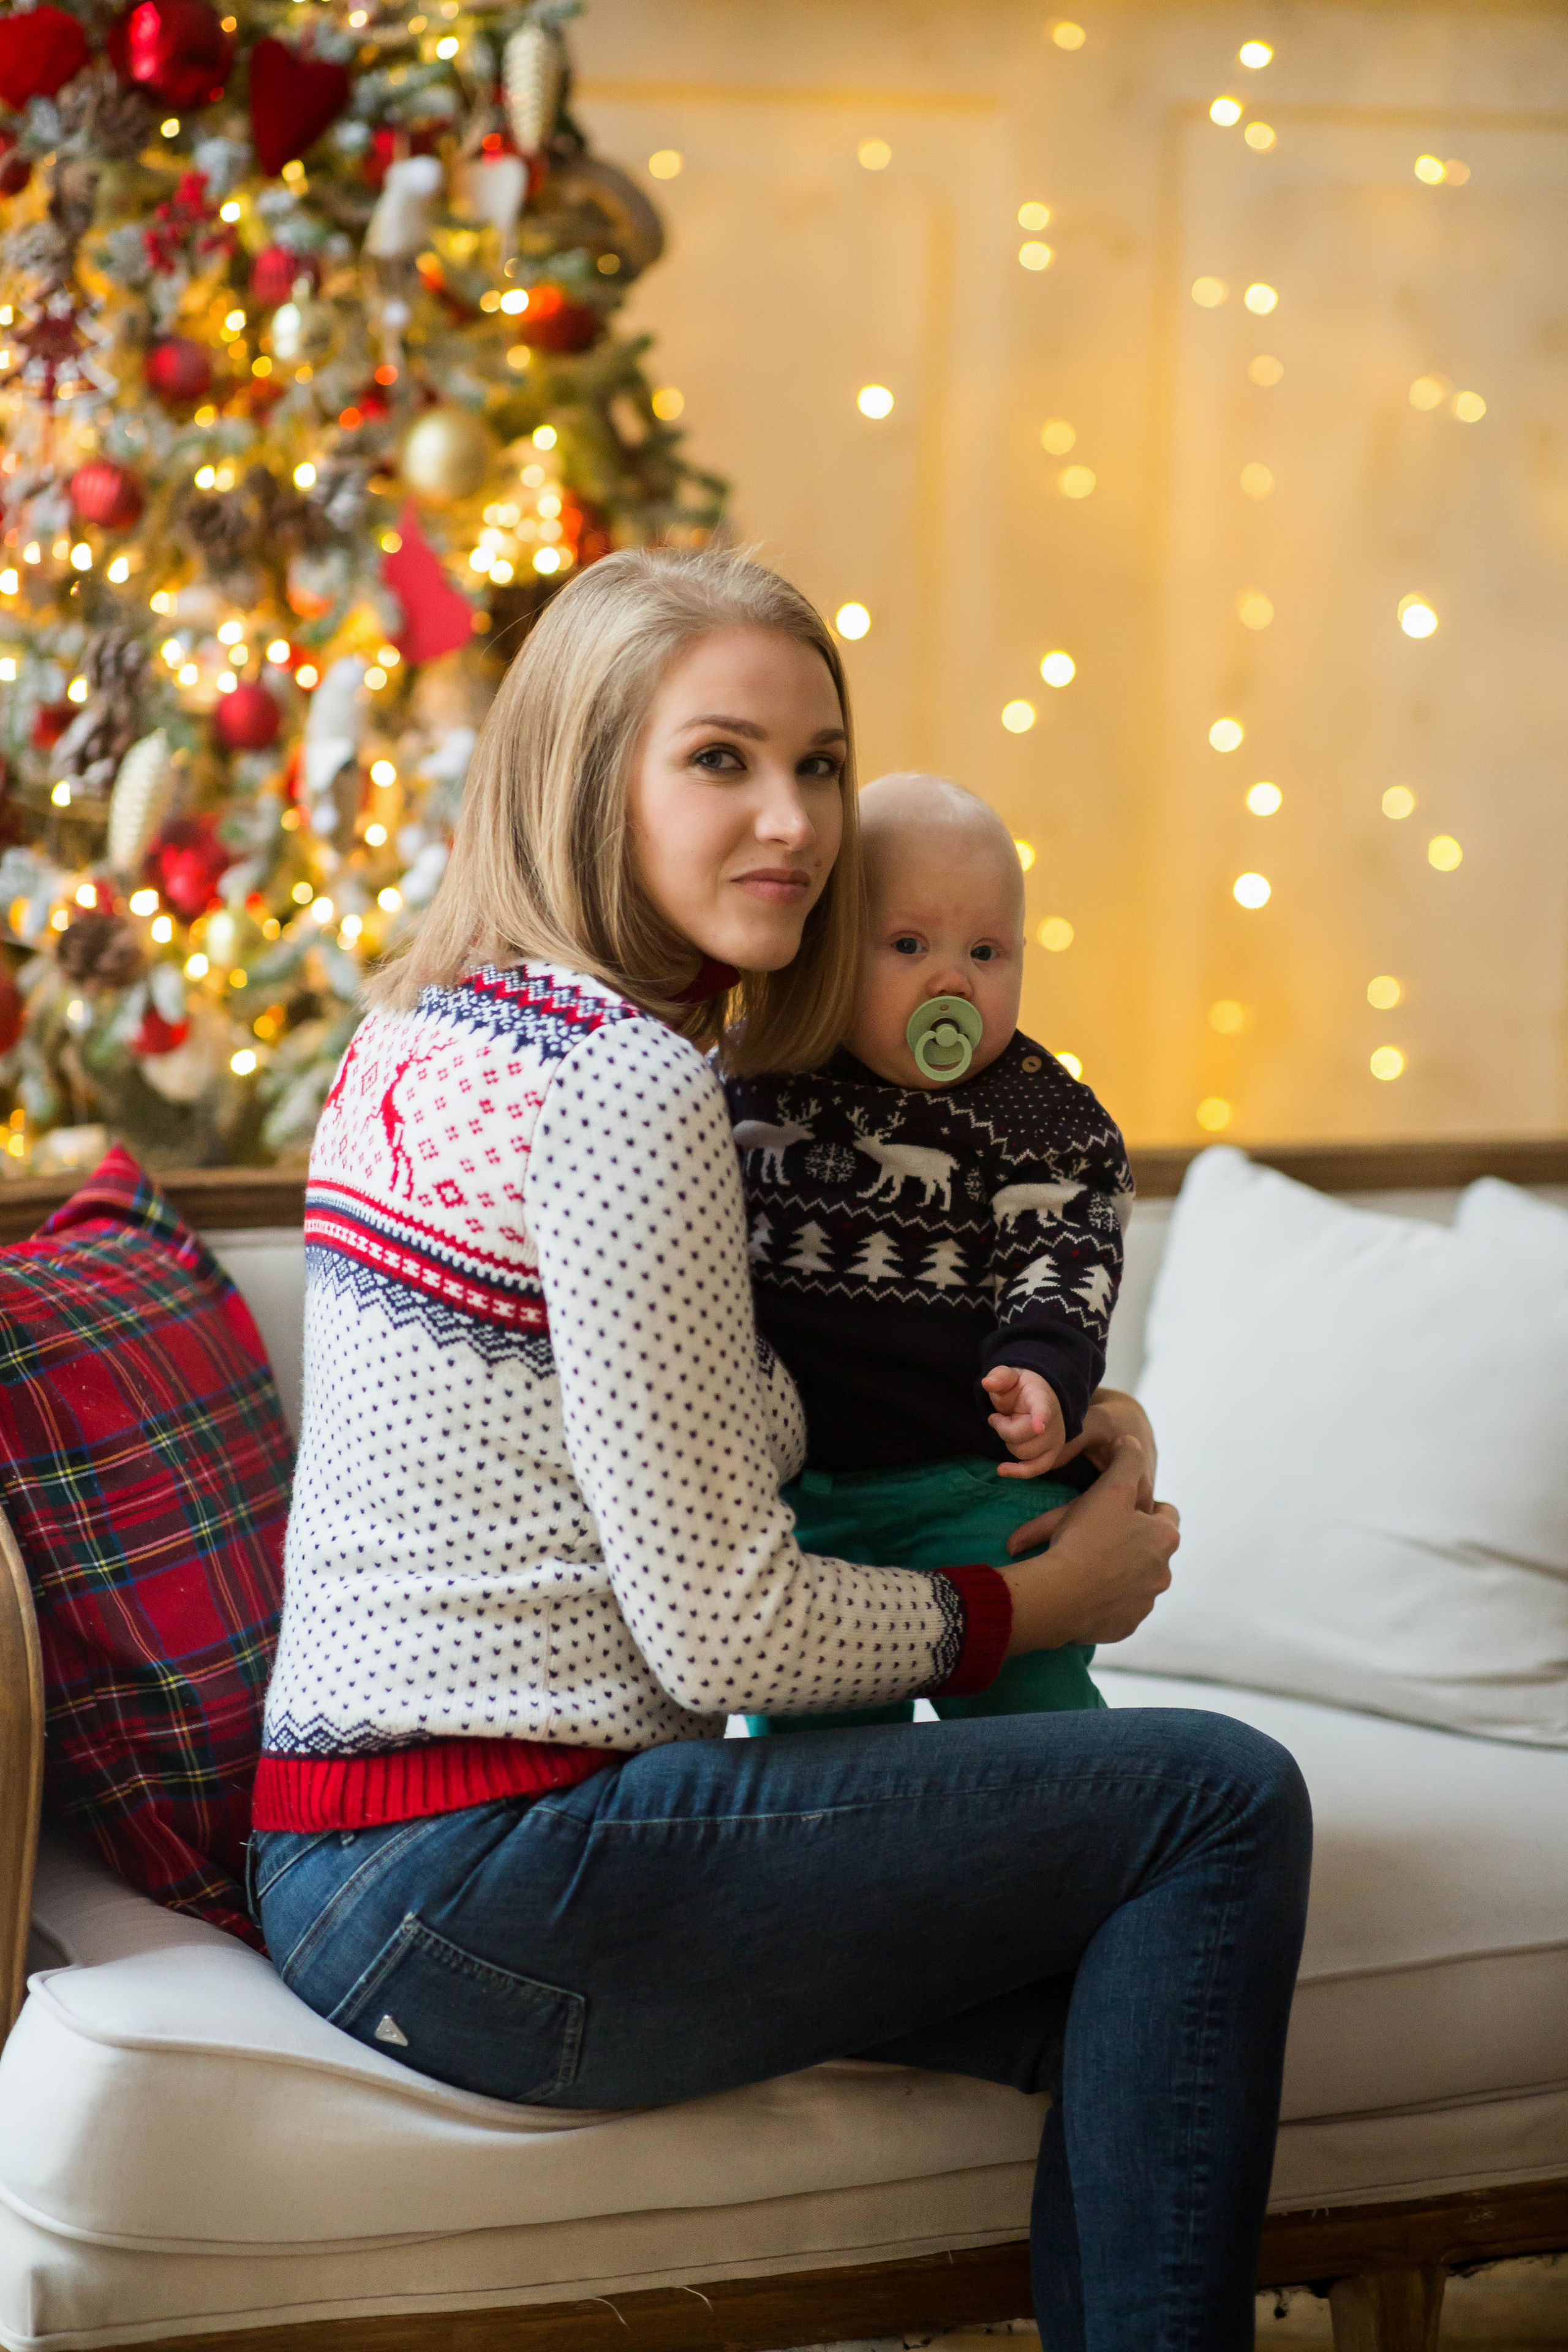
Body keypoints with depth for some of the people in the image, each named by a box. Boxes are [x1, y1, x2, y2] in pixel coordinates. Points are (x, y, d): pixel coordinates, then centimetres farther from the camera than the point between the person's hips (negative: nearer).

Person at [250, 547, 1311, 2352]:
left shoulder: (424, 1034, 13)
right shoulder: (627, 1085, -17)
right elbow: (721, 1629, -18)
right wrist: (1034, 1602, 0)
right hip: (487, 1890, -10)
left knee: (1145, 1999, 12)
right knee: (1222, 1797, -5)